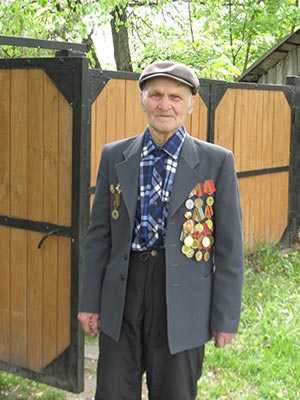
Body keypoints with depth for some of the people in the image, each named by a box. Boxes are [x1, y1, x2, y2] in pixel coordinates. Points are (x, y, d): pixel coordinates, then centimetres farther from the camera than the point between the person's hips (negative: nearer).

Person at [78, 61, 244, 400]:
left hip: (182, 300, -2)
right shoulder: (114, 156, 4)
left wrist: (225, 318, -4)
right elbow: (99, 233, 7)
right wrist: (89, 301, 5)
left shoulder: (216, 162, -5)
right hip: (122, 292, 2)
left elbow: (229, 245, -3)